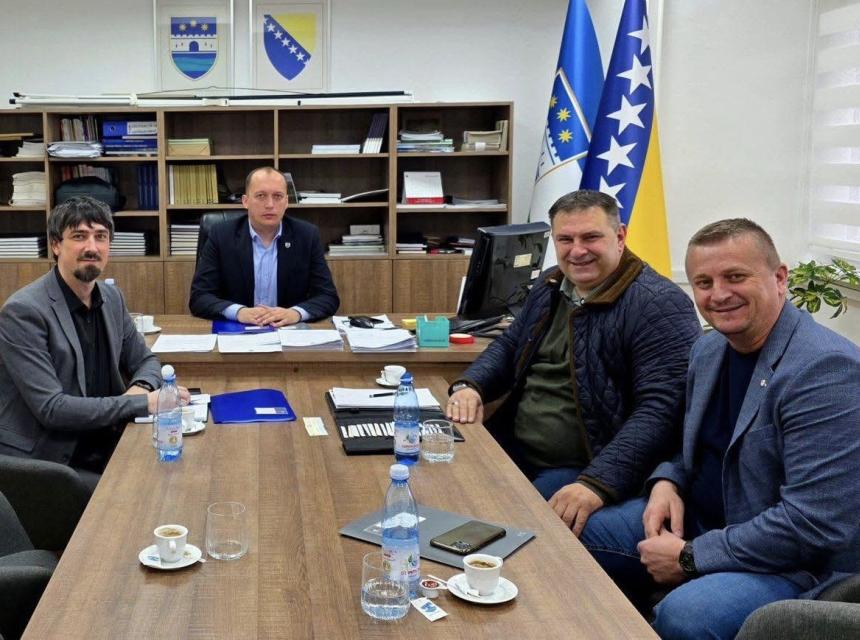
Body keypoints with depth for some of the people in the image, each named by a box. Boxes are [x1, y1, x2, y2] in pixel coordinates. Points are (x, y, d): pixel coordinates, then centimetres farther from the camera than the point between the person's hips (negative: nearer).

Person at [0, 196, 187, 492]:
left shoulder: (111, 297, 5)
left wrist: (141, 388, -8)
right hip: (46, 463, -6)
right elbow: (50, 408, -21)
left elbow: (145, 361, 16)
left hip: (106, 446, 7)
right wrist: (142, 403, -23)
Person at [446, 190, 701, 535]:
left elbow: (662, 407, -23)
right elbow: (509, 345, 26)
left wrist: (598, 483, -33)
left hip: (586, 468, -7)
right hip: (514, 449, 8)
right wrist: (469, 385, 3)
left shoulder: (659, 305, -13)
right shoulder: (550, 286, 13)